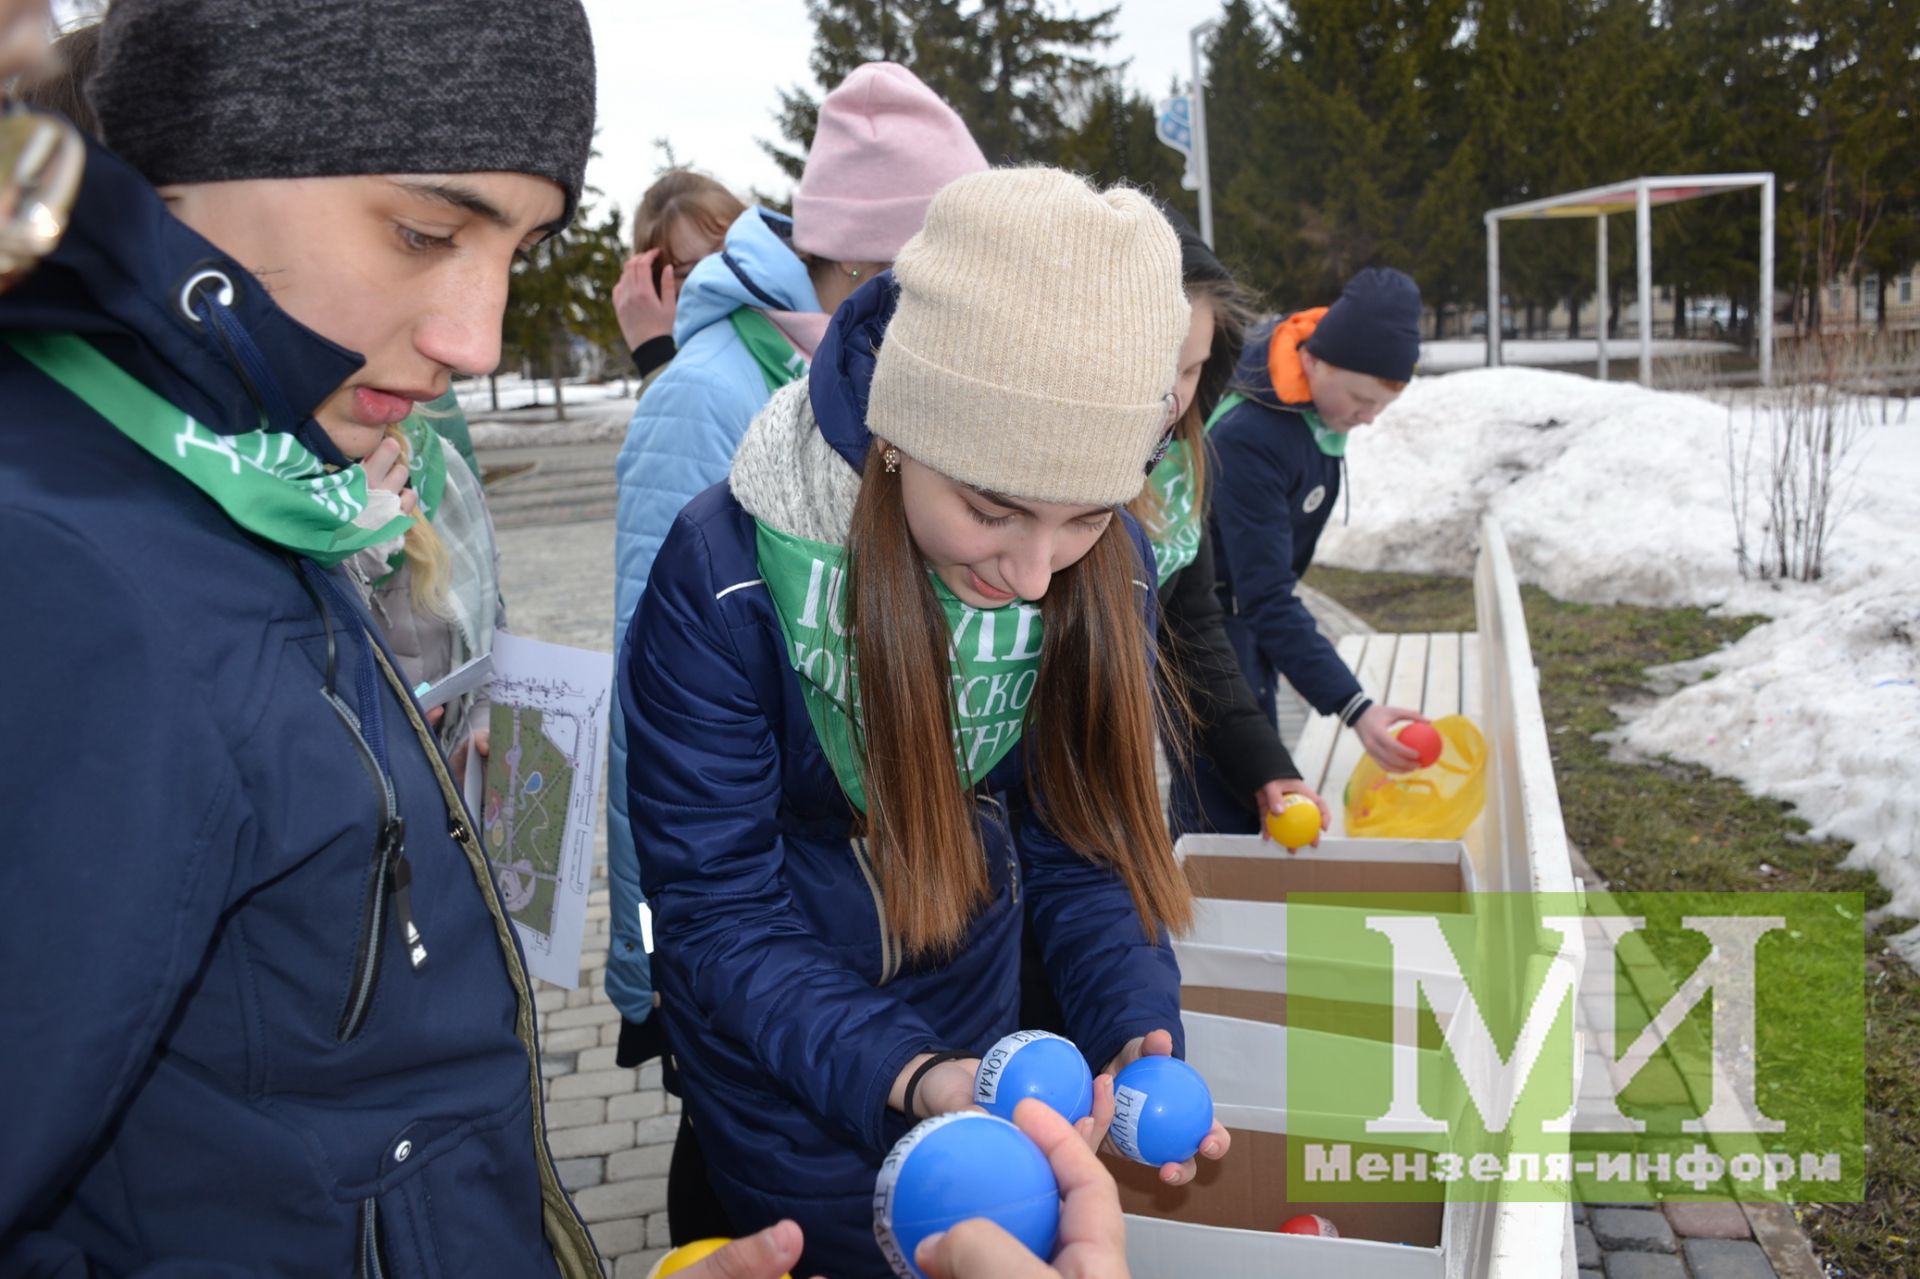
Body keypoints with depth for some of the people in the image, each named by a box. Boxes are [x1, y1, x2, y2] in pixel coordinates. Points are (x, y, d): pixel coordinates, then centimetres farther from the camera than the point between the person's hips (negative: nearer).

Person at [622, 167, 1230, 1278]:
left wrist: (1139, 1039, -25)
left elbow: (1086, 846, -8)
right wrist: (904, 1073, -36)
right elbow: (719, 912, -22)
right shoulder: (725, 578, -27)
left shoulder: (1109, 574, -15)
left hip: (980, 1055, 4)